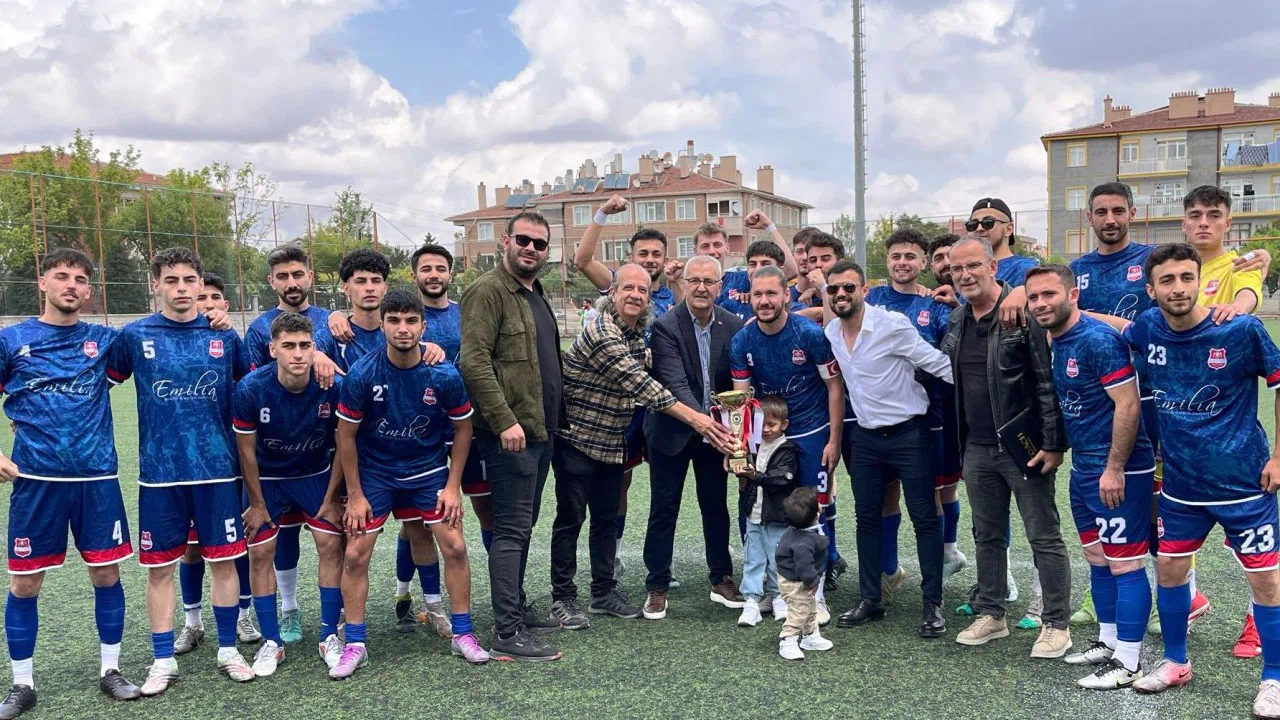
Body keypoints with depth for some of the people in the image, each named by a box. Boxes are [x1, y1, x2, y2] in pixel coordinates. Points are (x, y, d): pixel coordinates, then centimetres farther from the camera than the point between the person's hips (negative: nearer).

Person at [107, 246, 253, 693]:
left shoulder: (224, 336, 3)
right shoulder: (135, 335, 0)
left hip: (217, 468, 1)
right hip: (159, 472, 0)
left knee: (223, 560, 6)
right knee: (160, 566, 7)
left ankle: (228, 651, 22)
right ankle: (163, 662, 21)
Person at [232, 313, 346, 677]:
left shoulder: (333, 386, -25)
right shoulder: (251, 389, -25)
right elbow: (246, 449, -12)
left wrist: (332, 498, -7)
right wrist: (257, 503, -6)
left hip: (317, 475, 0)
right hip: (266, 479, 0)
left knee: (330, 545, -6)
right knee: (260, 553, -1)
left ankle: (329, 637, 8)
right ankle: (271, 643, 15)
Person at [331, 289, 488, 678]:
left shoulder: (444, 375, -18)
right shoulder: (361, 375, -20)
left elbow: (462, 428, -3)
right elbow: (346, 436, -9)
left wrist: (453, 486, -4)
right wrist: (355, 496, -7)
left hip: (429, 470, 1)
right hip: (374, 473, 0)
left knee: (455, 547, -3)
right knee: (355, 555, -4)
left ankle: (463, 635, 15)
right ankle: (355, 645, 13)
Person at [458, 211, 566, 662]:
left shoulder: (536, 297, 19)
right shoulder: (488, 291, -10)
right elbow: (474, 360, -20)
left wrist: (557, 419, 20)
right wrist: (504, 420, -24)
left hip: (541, 430, 9)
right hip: (511, 433, -9)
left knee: (523, 527, 16)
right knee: (512, 530, -7)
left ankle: (517, 610, 27)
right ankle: (508, 635, -3)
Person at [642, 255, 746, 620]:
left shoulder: (734, 326, -4)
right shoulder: (665, 327, -16)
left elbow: (739, 381, 1)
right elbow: (675, 384, -25)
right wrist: (701, 420, -38)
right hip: (672, 430, -3)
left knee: (716, 506, 13)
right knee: (664, 509, 4)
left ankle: (721, 579, 28)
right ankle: (657, 587, 16)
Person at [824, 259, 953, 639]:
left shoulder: (893, 324, -17)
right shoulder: (830, 333, 2)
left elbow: (939, 364, -15)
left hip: (908, 433, -6)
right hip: (865, 436, 6)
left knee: (924, 519, 2)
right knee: (867, 518, 11)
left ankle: (933, 604, 12)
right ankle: (870, 600, 23)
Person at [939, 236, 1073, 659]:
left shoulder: (1024, 314, -13)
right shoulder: (956, 322, 8)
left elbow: (1049, 382, -15)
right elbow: (945, 379, 19)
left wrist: (1053, 443, -17)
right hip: (977, 449, 7)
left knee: (1044, 537, 4)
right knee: (987, 536, 15)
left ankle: (1056, 624, 14)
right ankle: (991, 615, 28)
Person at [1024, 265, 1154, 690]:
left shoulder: (1098, 340, -18)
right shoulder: (1056, 343, 8)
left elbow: (1128, 405, -21)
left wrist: (1115, 469, -21)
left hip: (1118, 471, -9)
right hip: (1083, 470, 9)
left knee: (1125, 565, -1)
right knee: (1097, 559, 17)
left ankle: (1128, 663, 7)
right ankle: (1109, 642, 30)